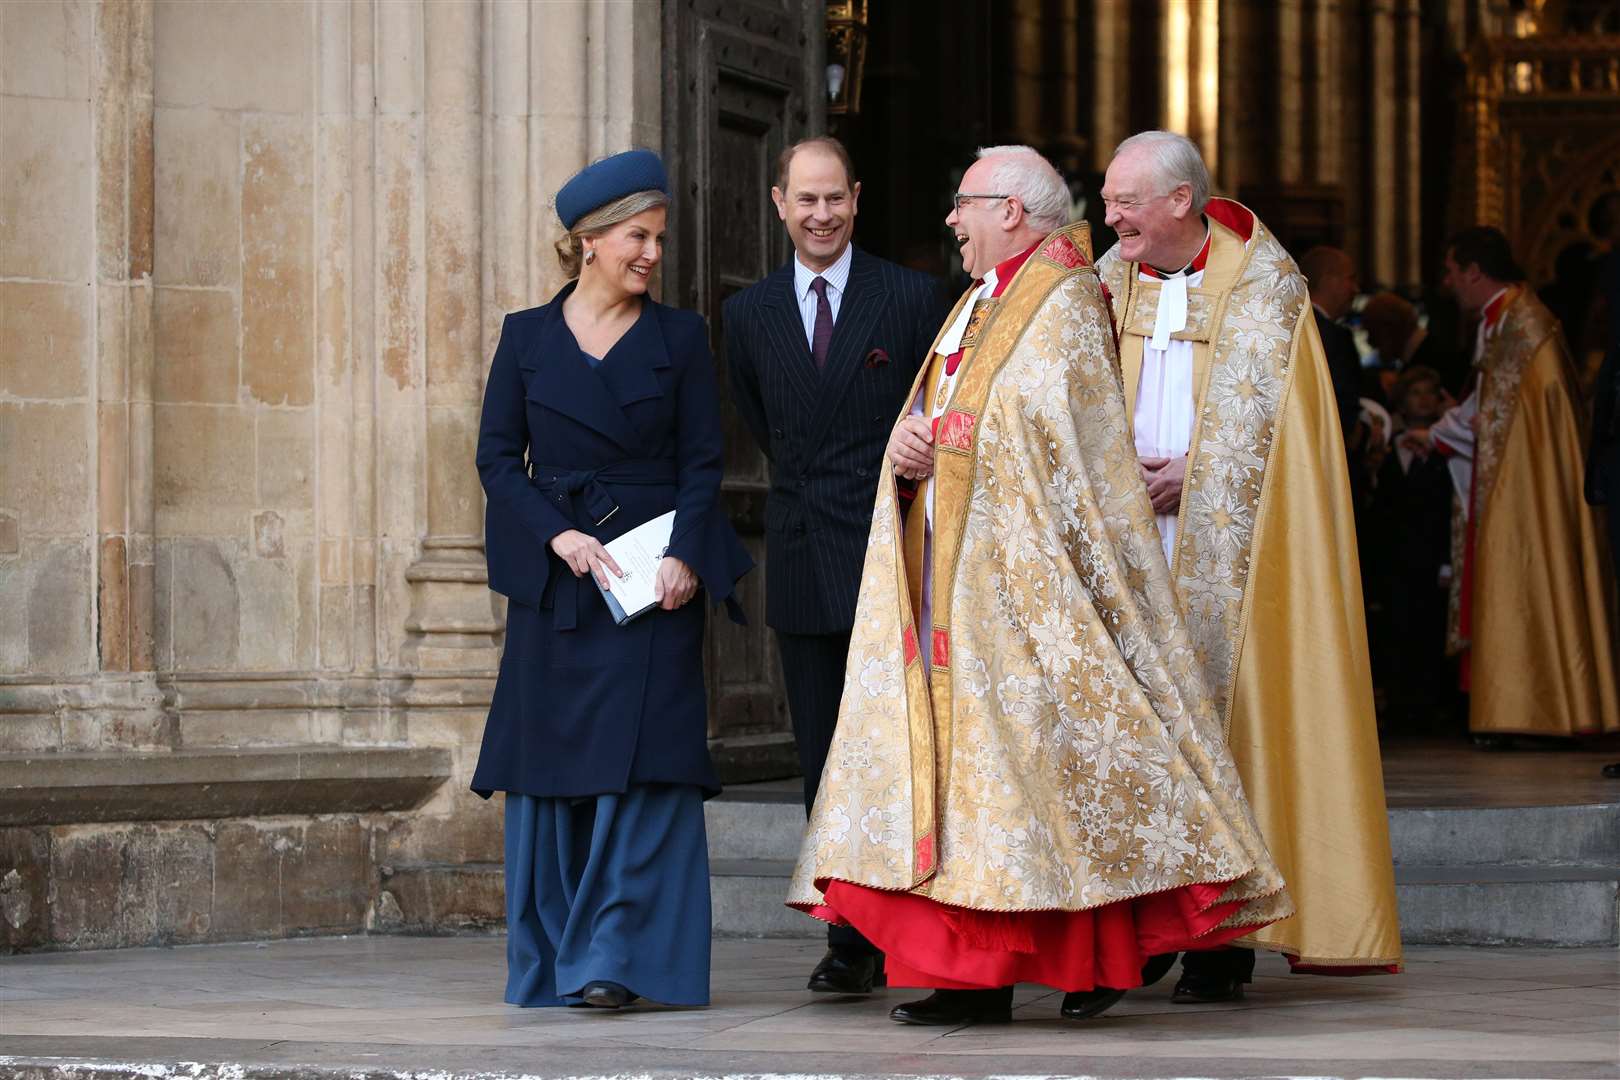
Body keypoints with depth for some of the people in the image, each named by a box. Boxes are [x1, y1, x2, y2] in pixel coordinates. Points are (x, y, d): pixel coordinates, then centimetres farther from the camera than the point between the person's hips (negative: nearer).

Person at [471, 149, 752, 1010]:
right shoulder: (527, 337, 8)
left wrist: (686, 558, -13)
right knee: (552, 767, 2)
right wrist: (560, 535, -11)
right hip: (556, 583, 1)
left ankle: (613, 957, -8)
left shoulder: (679, 339, 6)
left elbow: (702, 463, 2)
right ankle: (550, 962, 9)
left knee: (641, 765, -8)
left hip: (655, 579, -1)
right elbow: (497, 456, 4)